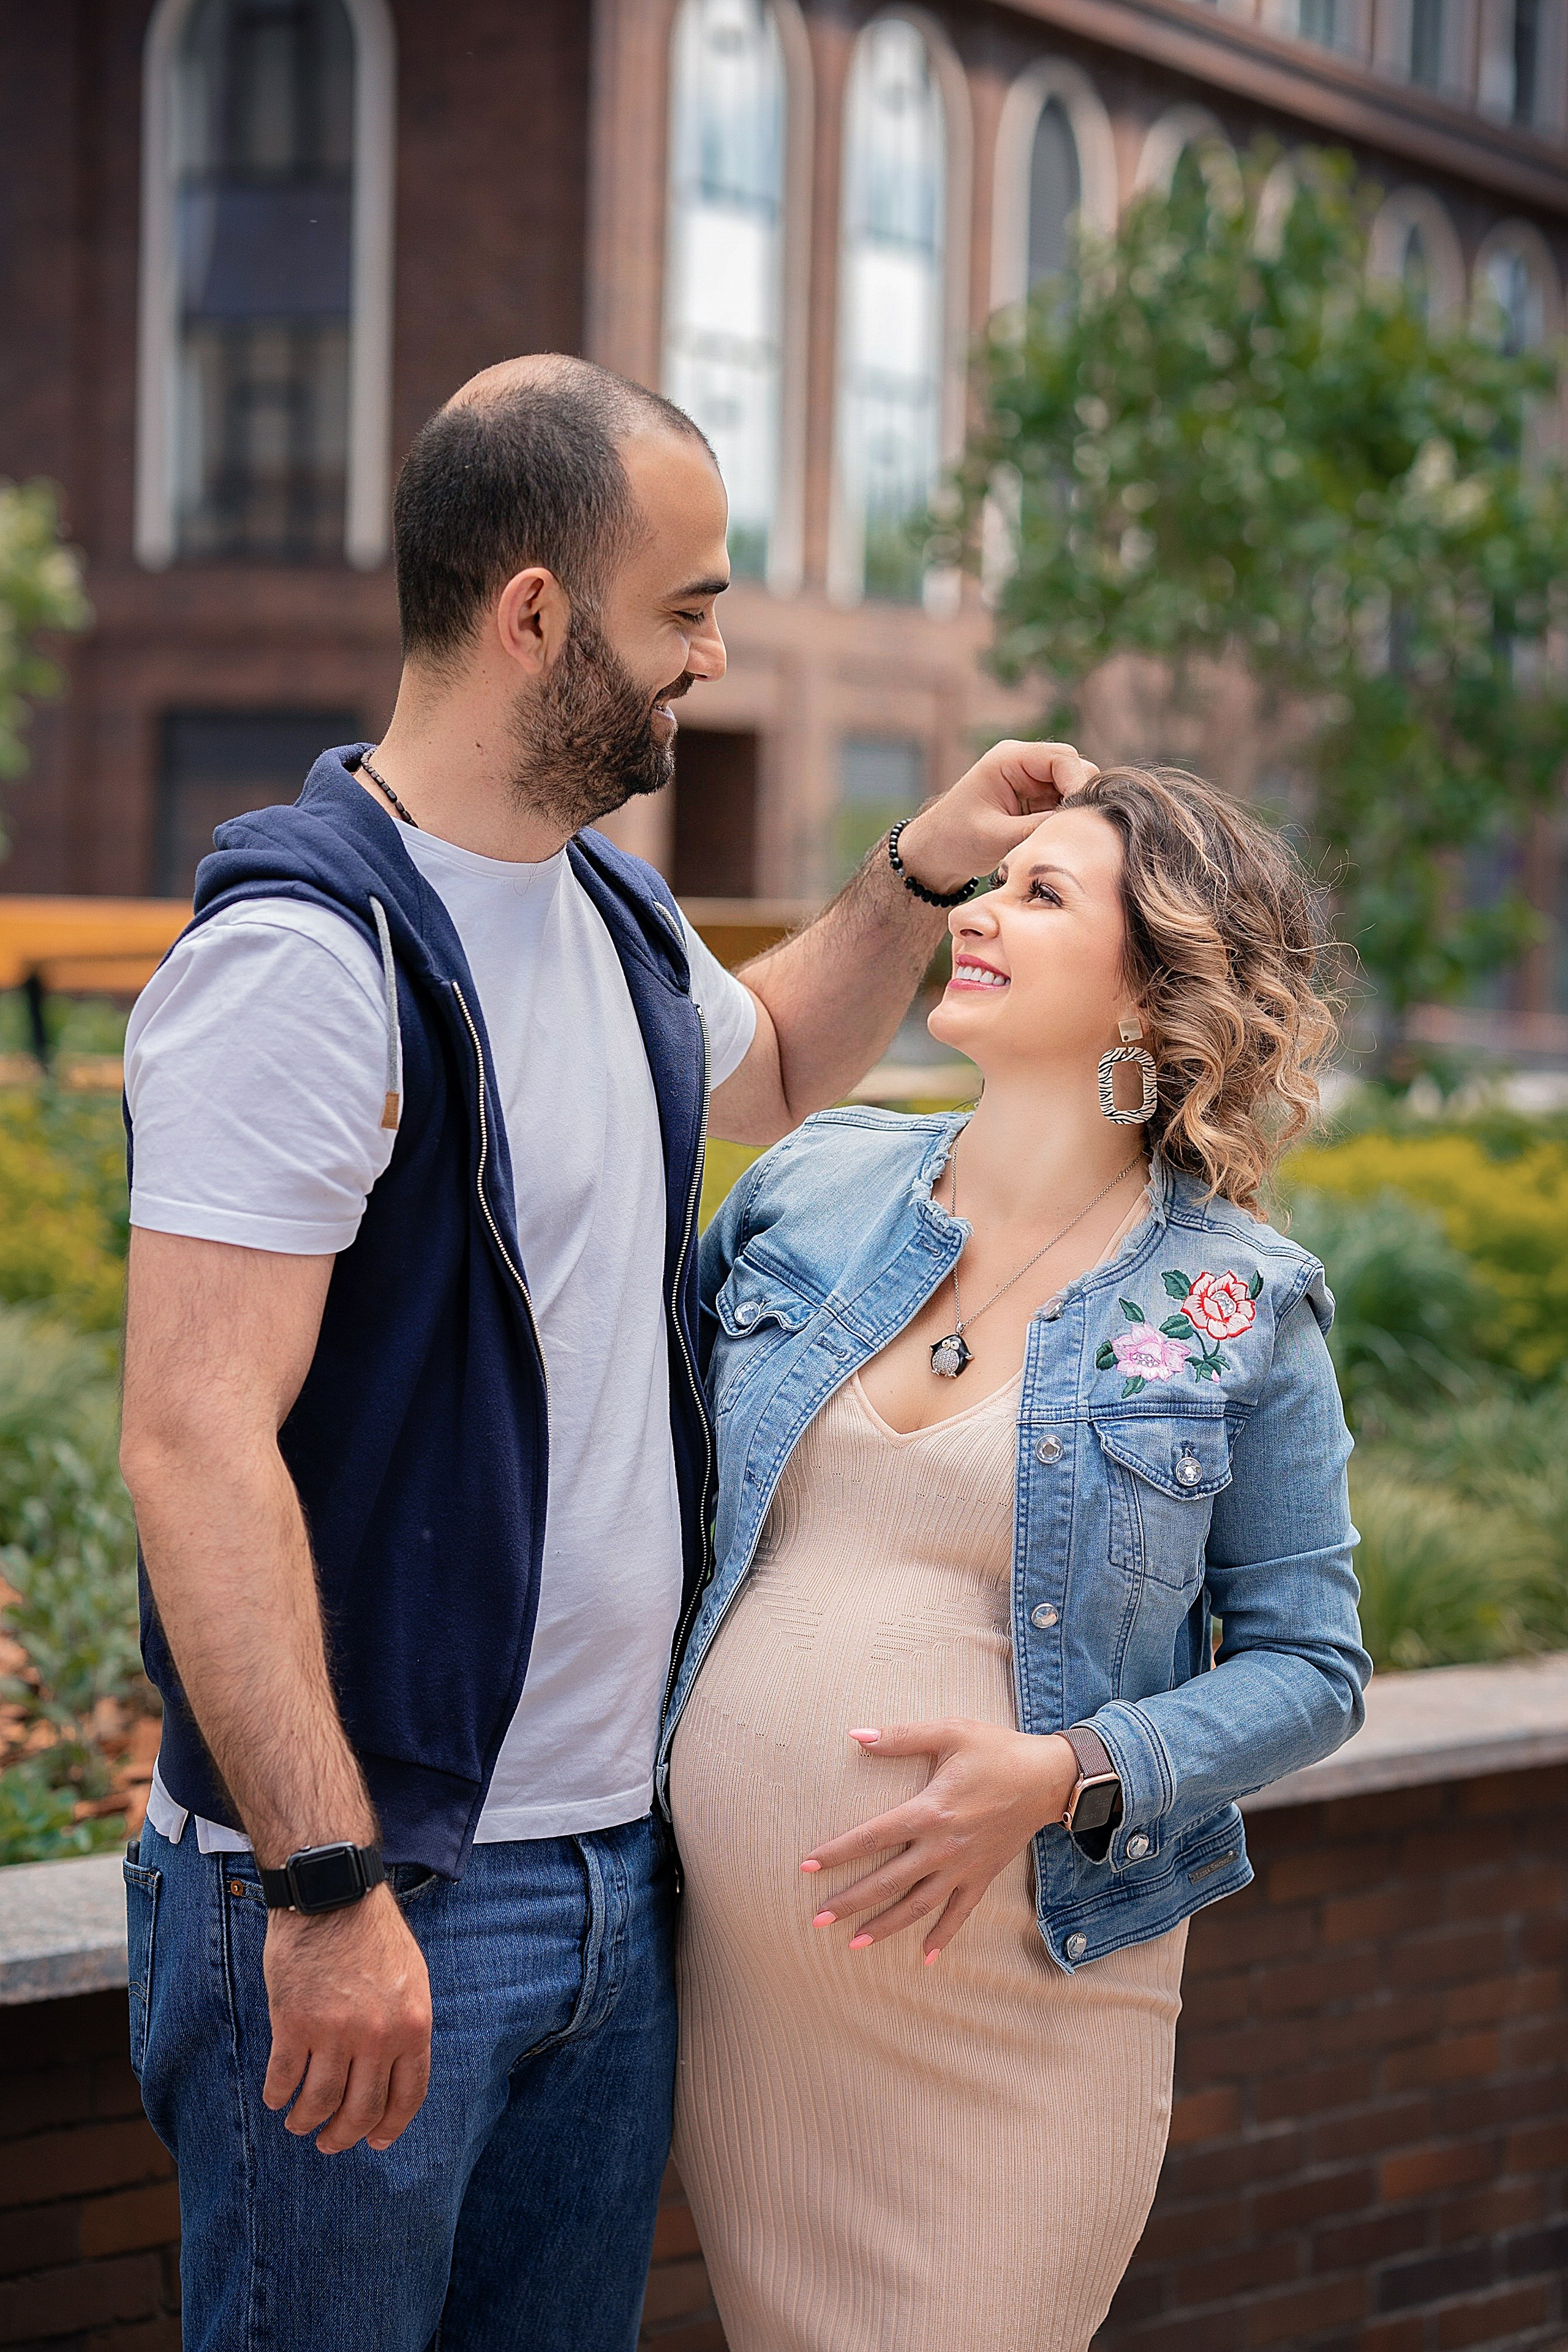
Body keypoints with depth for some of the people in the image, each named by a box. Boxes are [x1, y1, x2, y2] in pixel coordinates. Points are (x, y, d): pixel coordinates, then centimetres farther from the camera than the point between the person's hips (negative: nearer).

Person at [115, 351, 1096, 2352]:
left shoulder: (614, 915, 11)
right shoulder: (307, 951, -18)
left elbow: (764, 1066, 36)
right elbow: (196, 1441, -23)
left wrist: (922, 876, 18)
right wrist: (324, 1884, -26)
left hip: (616, 1871, 8)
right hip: (360, 1894, -8)